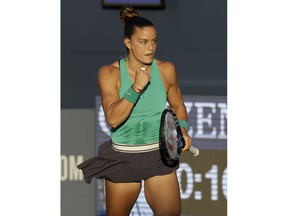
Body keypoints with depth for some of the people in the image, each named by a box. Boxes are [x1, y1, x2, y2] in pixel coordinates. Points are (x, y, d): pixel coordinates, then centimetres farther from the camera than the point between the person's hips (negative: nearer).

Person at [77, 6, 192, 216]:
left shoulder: (166, 70, -3)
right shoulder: (110, 73, -8)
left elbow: (178, 105, 13)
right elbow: (113, 118, -18)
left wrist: (183, 128, -5)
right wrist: (136, 88, -26)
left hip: (159, 155, 1)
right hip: (122, 157, -1)